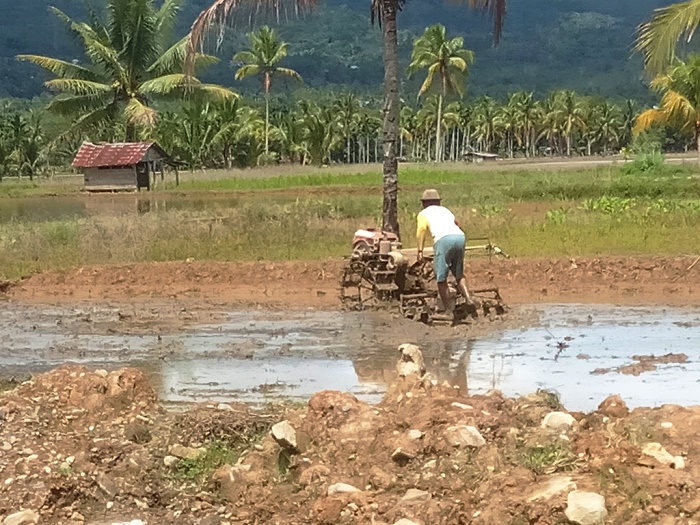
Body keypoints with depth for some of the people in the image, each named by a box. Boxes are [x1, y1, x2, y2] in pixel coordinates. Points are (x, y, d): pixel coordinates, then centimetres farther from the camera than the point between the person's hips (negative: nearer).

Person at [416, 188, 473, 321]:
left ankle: (449, 311, 2)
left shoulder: (424, 213, 22)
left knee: (441, 277, 3)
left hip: (444, 239, -5)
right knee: (459, 274, 19)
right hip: (460, 236, 5)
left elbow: (421, 232, 6)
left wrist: (420, 251, 4)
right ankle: (468, 299, -2)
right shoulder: (445, 210, 36)